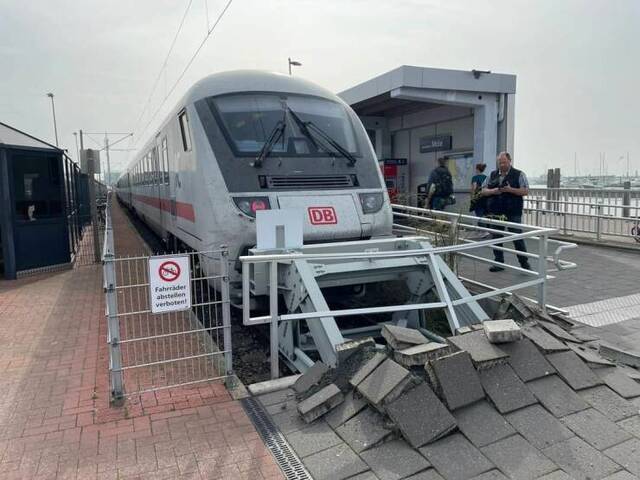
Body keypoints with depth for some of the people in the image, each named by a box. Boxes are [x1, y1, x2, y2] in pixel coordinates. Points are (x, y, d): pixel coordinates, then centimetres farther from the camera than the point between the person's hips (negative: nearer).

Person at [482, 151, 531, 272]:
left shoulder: (519, 175, 1)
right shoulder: (492, 175, 12)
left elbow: (526, 191, -4)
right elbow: (483, 191, 12)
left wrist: (510, 190, -18)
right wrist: (493, 191, -9)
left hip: (513, 213, -4)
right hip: (495, 213, 4)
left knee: (517, 238, -1)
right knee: (496, 238, 7)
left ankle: (524, 263, 12)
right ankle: (499, 263, 18)